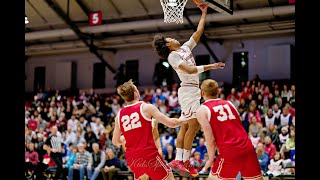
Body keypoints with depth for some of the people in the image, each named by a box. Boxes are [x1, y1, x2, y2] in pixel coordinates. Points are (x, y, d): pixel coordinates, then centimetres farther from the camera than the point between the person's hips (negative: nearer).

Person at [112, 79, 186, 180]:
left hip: (131, 157, 5)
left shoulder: (119, 115, 7)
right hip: (148, 154, -5)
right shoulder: (146, 107, -5)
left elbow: (115, 141, 13)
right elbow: (171, 123, -3)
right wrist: (182, 120, 17)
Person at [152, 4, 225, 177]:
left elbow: (199, 31, 17)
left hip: (193, 90, 9)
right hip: (188, 90, -9)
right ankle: (185, 161, -10)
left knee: (186, 126, 6)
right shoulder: (172, 56, -9)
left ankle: (178, 160, 6)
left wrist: (204, 13, 17)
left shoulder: (185, 48, 16)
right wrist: (209, 66, -21)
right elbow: (190, 70, -20)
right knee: (194, 125, -12)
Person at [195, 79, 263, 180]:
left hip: (230, 151, -5)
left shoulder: (202, 110, 5)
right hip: (247, 147, 5)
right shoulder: (229, 103, 21)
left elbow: (210, 139, -3)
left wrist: (211, 159, 8)